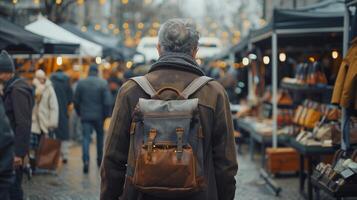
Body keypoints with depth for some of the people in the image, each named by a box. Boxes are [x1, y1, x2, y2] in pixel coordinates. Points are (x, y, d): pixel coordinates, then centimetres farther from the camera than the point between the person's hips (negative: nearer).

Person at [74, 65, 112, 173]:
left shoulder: (81, 83, 0)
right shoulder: (103, 83, -6)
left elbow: (76, 100, 3)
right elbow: (108, 102, -9)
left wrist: (79, 113, 15)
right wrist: (106, 114, 2)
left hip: (85, 116, 0)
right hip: (99, 116, 0)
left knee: (86, 138, -1)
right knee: (100, 136, 19)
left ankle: (86, 160, -17)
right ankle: (99, 159, 28)